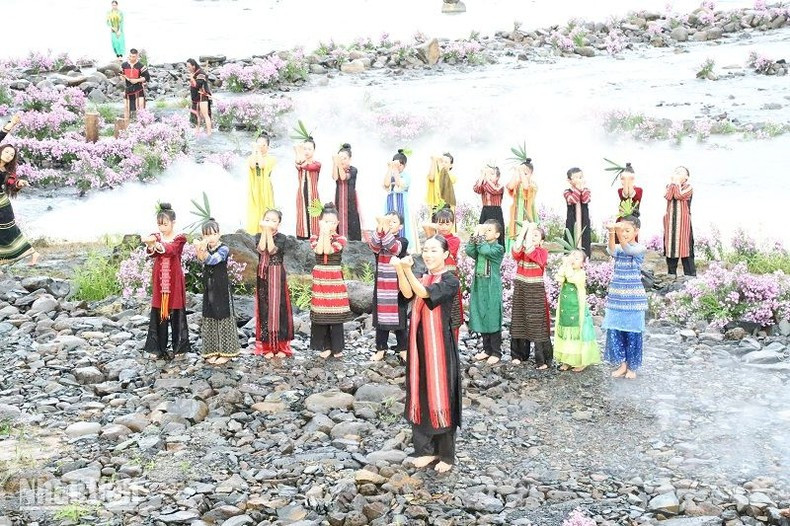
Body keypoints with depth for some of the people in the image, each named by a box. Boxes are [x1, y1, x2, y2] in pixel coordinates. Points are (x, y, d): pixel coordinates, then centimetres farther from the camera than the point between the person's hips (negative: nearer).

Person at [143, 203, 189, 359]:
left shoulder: (180, 238, -4)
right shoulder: (156, 237, 5)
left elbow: (171, 250, -25)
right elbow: (152, 253, -15)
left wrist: (156, 244, -43)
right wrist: (150, 246, -39)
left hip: (174, 280, -3)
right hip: (159, 281, 3)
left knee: (176, 314, 2)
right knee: (158, 313, 3)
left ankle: (179, 347, 12)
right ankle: (159, 348, 10)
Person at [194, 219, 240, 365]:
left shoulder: (223, 249, -11)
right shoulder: (205, 248, 4)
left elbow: (212, 260, -27)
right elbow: (201, 260, -18)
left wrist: (203, 250, -43)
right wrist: (200, 249, -37)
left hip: (222, 288, -5)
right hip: (208, 288, 6)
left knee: (223, 317, 0)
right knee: (209, 318, 9)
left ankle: (226, 352, 6)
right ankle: (213, 351, 17)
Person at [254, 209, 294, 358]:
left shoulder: (281, 237, -3)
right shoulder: (259, 236, 4)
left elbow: (272, 250, -19)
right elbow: (261, 249, -15)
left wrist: (269, 233, -17)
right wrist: (264, 232, -16)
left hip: (277, 276, -2)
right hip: (263, 275, 2)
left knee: (278, 307, -1)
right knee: (264, 308, 3)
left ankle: (281, 346, 6)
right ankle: (267, 346, 9)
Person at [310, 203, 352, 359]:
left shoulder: (340, 239, 0)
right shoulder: (314, 238, 5)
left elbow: (328, 250, -16)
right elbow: (319, 250, -15)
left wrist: (327, 234, -13)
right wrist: (323, 233, -11)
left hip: (335, 278, -2)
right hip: (319, 278, 2)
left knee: (336, 313, 0)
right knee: (320, 313, 2)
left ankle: (337, 346, 9)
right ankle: (325, 346, 10)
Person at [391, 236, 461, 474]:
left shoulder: (451, 281, -8)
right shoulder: (422, 278, 11)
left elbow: (424, 293, -25)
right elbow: (408, 293, -12)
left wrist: (407, 270, -39)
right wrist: (400, 271, -29)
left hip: (440, 346, -6)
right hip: (419, 345, 6)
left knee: (441, 396, 0)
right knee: (420, 396, 8)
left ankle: (446, 454, 10)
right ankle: (426, 449, 19)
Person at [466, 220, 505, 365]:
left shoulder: (498, 248, -9)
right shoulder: (479, 246, 8)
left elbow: (485, 251, -27)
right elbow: (469, 251, -10)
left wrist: (480, 236, -17)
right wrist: (475, 235, -13)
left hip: (492, 289, -6)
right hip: (479, 287, 6)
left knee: (492, 320, -1)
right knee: (481, 319, 11)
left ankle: (496, 352, 7)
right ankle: (487, 349, 22)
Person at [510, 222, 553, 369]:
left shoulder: (543, 252, -4)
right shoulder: (520, 252, 6)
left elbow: (529, 250, -23)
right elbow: (517, 249, -18)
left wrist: (531, 229, -16)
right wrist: (524, 230, -15)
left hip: (536, 292, -4)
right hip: (520, 290, 4)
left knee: (537, 324, -5)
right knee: (519, 321, 9)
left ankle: (543, 360, -2)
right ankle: (519, 354, 21)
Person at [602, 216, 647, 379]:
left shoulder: (640, 248, -6)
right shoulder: (618, 248, 4)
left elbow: (628, 250, -28)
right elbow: (612, 251, -20)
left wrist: (620, 234, -46)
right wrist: (612, 233, -39)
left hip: (633, 297, -4)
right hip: (616, 295, 4)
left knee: (632, 332, 2)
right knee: (614, 330, 2)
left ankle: (632, 367, 15)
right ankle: (622, 364, 14)